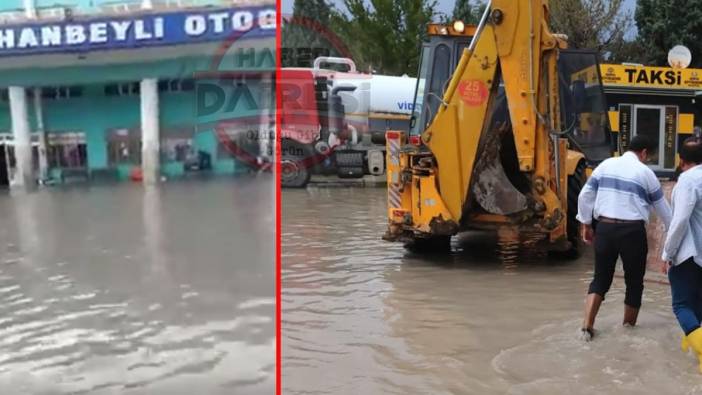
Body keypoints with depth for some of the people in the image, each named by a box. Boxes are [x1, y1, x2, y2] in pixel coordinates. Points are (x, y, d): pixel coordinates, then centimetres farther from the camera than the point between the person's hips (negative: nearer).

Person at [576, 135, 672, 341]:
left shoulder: (606, 165, 8)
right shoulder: (645, 172, 2)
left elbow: (585, 195, 6)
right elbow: (662, 207, 12)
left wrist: (586, 224, 15)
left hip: (604, 228, 3)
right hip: (632, 231, -3)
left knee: (601, 277, 11)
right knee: (634, 280, 15)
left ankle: (587, 326, -1)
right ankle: (628, 326, 25)